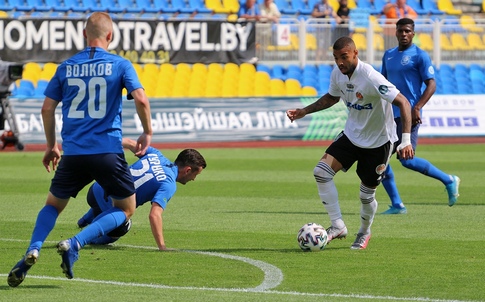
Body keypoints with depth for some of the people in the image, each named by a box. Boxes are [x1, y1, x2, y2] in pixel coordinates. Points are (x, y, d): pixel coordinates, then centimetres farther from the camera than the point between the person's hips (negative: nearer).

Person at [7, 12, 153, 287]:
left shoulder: (66, 67, 8)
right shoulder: (120, 65, 0)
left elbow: (47, 108, 8)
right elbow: (141, 99, -11)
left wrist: (52, 145, 20)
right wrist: (147, 133, 4)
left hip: (73, 152, 3)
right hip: (108, 150, -3)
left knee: (53, 204, 22)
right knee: (126, 209, 13)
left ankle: (33, 251, -5)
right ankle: (74, 245, -8)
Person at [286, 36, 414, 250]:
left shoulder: (371, 78, -29)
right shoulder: (337, 74, -6)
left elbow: (403, 103, -30)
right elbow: (331, 97, 18)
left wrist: (406, 140, -38)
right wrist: (305, 111, 9)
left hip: (378, 142, -6)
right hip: (352, 135, 6)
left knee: (366, 194, 3)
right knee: (321, 172, -12)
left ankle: (364, 233, 33)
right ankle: (338, 226, -3)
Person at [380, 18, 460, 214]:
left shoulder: (419, 56, -5)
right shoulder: (388, 55, 15)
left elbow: (431, 85, -10)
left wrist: (417, 108, -21)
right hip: (389, 115, 7)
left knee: (406, 160, -13)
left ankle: (449, 181, 6)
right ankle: (397, 205, 6)